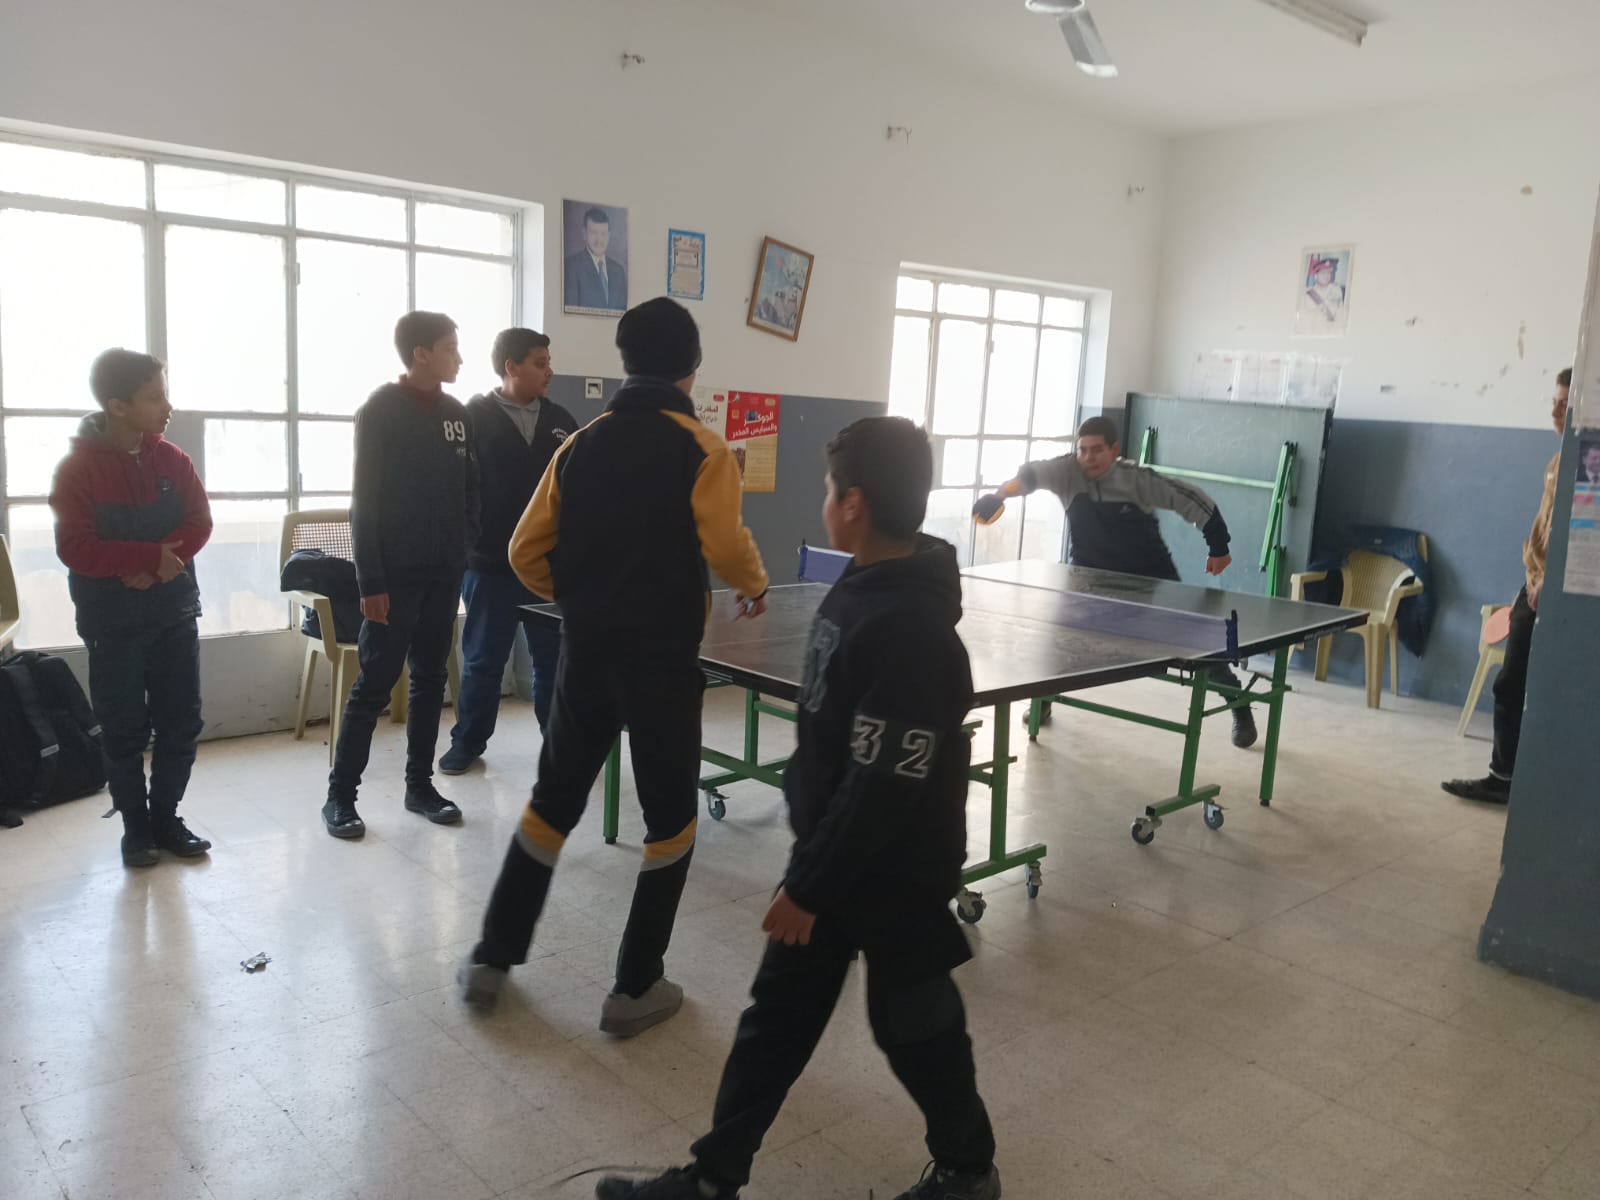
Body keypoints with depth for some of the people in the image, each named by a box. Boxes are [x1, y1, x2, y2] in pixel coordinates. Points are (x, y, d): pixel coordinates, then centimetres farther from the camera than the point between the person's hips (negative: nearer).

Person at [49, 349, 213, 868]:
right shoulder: (77, 468, -9)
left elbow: (199, 523, -1)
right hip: (113, 621, -3)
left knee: (181, 723, 5)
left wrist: (157, 564, -16)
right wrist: (151, 556, -19)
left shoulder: (172, 460, 4)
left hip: (175, 611, 4)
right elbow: (74, 548, -15)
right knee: (125, 730, 4)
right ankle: (137, 826, 17)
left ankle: (166, 817, 19)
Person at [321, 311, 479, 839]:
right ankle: (340, 794, 8)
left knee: (430, 681, 10)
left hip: (444, 573, 6)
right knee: (375, 684, -2)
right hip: (396, 573, -5)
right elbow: (365, 501, -10)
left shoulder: (456, 413, 10)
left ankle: (419, 784, 20)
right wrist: (371, 581, -14)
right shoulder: (380, 410, -7)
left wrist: (464, 552, 4)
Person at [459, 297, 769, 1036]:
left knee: (553, 800, 18)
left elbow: (527, 551, 6)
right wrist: (755, 587, 3)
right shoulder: (699, 448, -8)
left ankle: (491, 958, 26)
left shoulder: (581, 443, 7)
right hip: (663, 659, -4)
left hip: (585, 652, 5)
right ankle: (635, 988, 15)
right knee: (670, 817, 10)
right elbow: (725, 545, -18)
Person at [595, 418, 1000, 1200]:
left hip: (894, 874, -9)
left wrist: (807, 889, -19)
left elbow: (883, 788, -27)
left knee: (911, 1026, 12)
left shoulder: (909, 630, -28)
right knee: (776, 1014, 15)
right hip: (832, 851, 9)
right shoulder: (862, 588, 2)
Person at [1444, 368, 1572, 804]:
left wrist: (1553, 584, -16)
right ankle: (1503, 777, 21)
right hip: (1536, 591, 8)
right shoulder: (1558, 462, 14)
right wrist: (1534, 576, 6)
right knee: (1509, 686, 12)